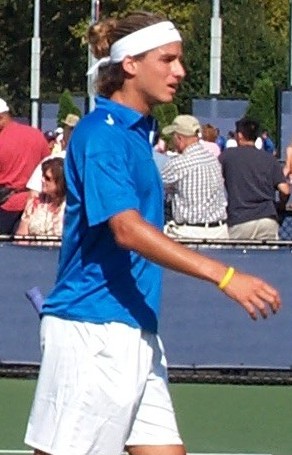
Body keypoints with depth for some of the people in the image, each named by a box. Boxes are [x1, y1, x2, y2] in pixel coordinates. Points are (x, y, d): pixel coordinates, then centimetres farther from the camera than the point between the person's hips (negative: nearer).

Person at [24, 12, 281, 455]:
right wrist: (225, 276, -31)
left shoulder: (136, 133, 16)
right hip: (92, 331, -9)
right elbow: (127, 230, -25)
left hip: (136, 333, 9)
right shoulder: (101, 133, -13)